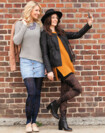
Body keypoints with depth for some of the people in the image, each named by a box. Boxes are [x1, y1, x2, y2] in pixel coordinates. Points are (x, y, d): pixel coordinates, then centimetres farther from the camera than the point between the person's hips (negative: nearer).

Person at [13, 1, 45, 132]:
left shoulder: (39, 25, 10)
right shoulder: (19, 24, 5)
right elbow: (16, 41, -8)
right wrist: (24, 26, -7)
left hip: (39, 62, 3)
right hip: (26, 61, -3)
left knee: (37, 93, 2)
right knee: (31, 92, -14)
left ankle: (34, 122, 13)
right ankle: (28, 122, 3)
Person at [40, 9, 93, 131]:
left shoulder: (61, 33, 17)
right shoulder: (45, 34, 0)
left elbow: (78, 34, 18)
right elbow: (45, 54, -6)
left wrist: (88, 24, 4)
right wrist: (49, 70, -13)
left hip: (68, 65, 7)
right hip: (59, 66, -7)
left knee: (65, 94, 7)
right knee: (77, 89, -14)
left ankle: (62, 122, 13)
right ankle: (54, 105, 2)